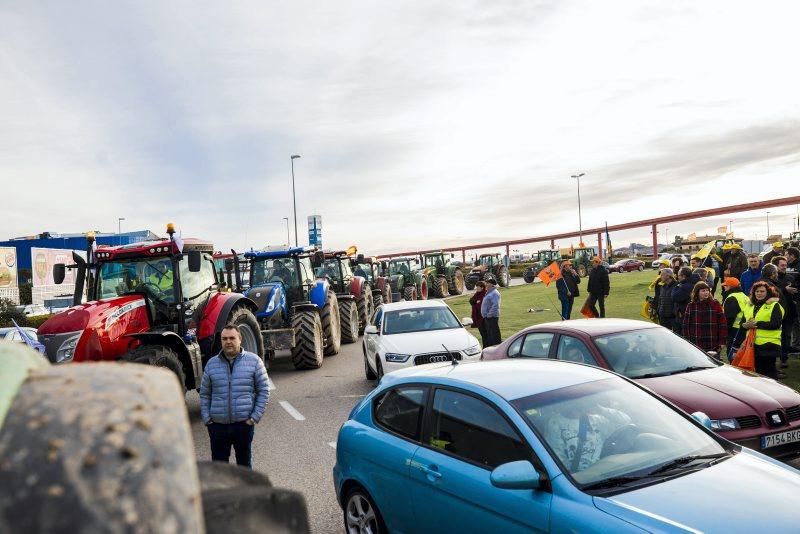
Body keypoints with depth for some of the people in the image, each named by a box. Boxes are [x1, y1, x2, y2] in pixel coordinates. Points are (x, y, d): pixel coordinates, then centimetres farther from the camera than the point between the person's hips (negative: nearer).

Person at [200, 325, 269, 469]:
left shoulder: (254, 361, 1)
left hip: (244, 424, -2)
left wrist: (255, 417, -5)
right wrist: (207, 418, 2)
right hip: (217, 425, 2)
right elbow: (204, 394, 12)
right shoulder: (211, 364, 7)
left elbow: (263, 391, 1)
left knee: (244, 462, 10)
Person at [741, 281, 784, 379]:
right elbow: (743, 321, 16)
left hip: (768, 344, -5)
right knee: (757, 370, 13)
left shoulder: (774, 305, -3)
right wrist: (745, 325, -8)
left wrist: (757, 324, -18)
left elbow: (776, 324, -14)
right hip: (752, 343, 5)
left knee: (769, 371, 0)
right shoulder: (750, 306, 16)